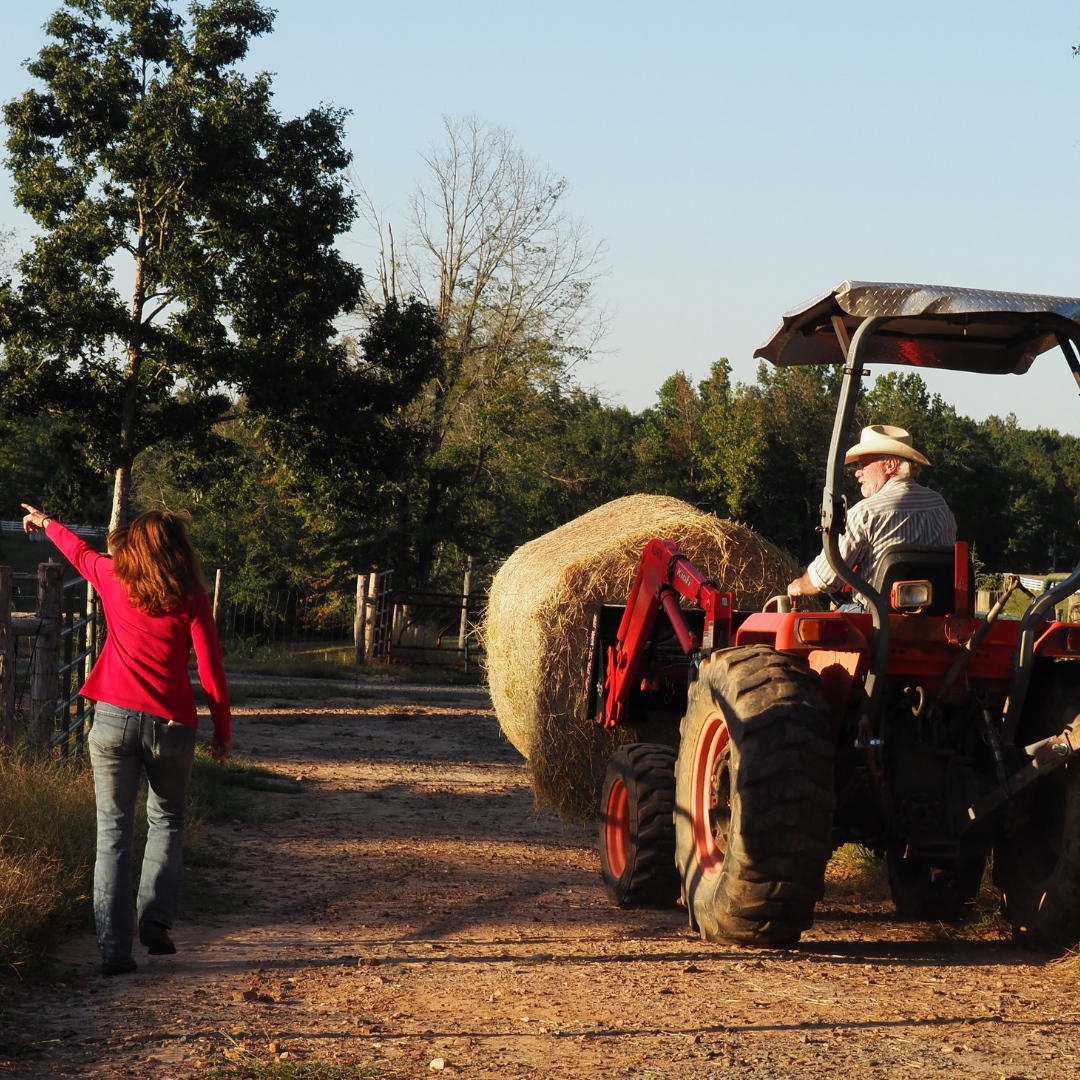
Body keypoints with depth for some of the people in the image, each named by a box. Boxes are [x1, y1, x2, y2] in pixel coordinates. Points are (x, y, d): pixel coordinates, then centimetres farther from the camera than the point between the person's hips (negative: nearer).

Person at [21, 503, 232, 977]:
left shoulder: (113, 579, 6)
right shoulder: (191, 597, 0)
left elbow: (80, 551, 27)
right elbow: (210, 666, -3)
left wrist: (45, 523, 47)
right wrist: (223, 729, 6)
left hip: (114, 719, 1)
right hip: (170, 724, -1)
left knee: (113, 832, 3)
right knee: (166, 821, 20)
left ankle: (114, 948, -3)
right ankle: (155, 916, 3)